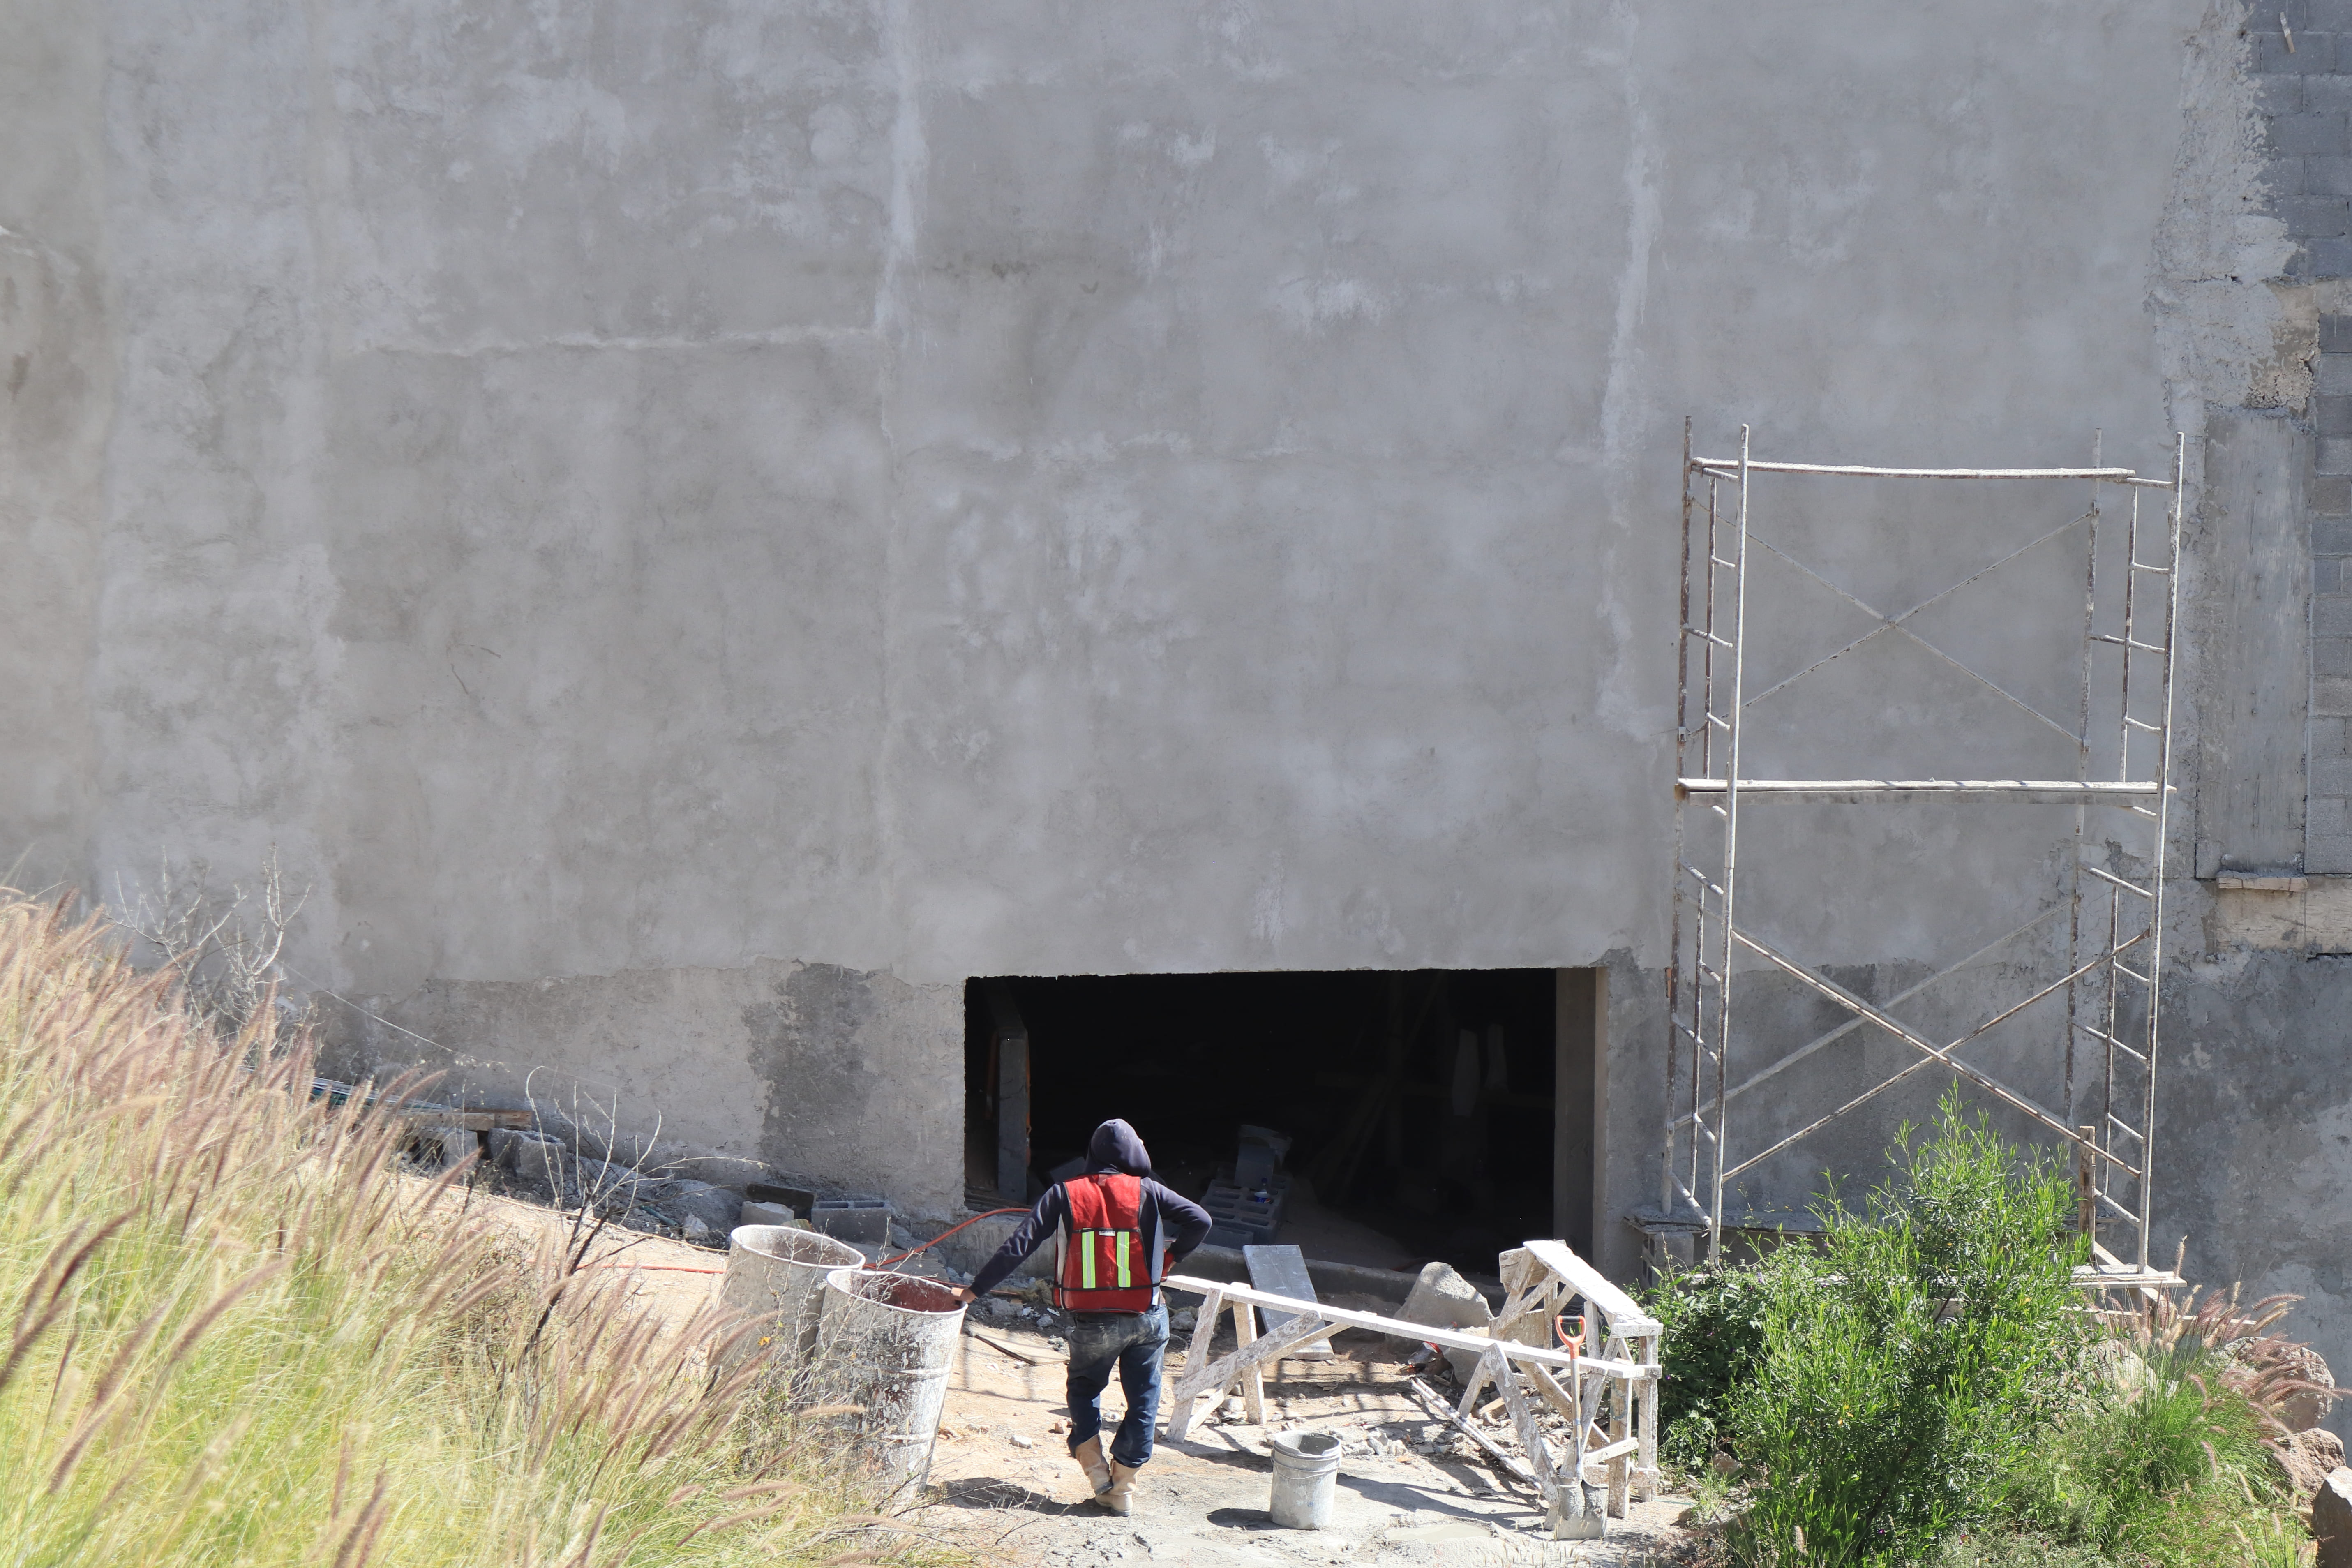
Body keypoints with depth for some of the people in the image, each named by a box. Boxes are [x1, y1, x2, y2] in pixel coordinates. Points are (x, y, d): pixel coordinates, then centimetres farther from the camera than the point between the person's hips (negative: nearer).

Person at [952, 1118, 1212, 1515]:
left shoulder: (1064, 1195, -1)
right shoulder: (1147, 1192, -1)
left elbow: (1017, 1247, -5)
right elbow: (1199, 1220, -11)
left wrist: (974, 1290, -1)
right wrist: (1169, 1258, 5)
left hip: (1090, 1324, 1)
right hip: (1146, 1317, 0)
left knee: (1084, 1389, 24)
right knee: (1143, 1400, 14)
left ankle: (1095, 1468, 11)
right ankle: (1124, 1485, 13)